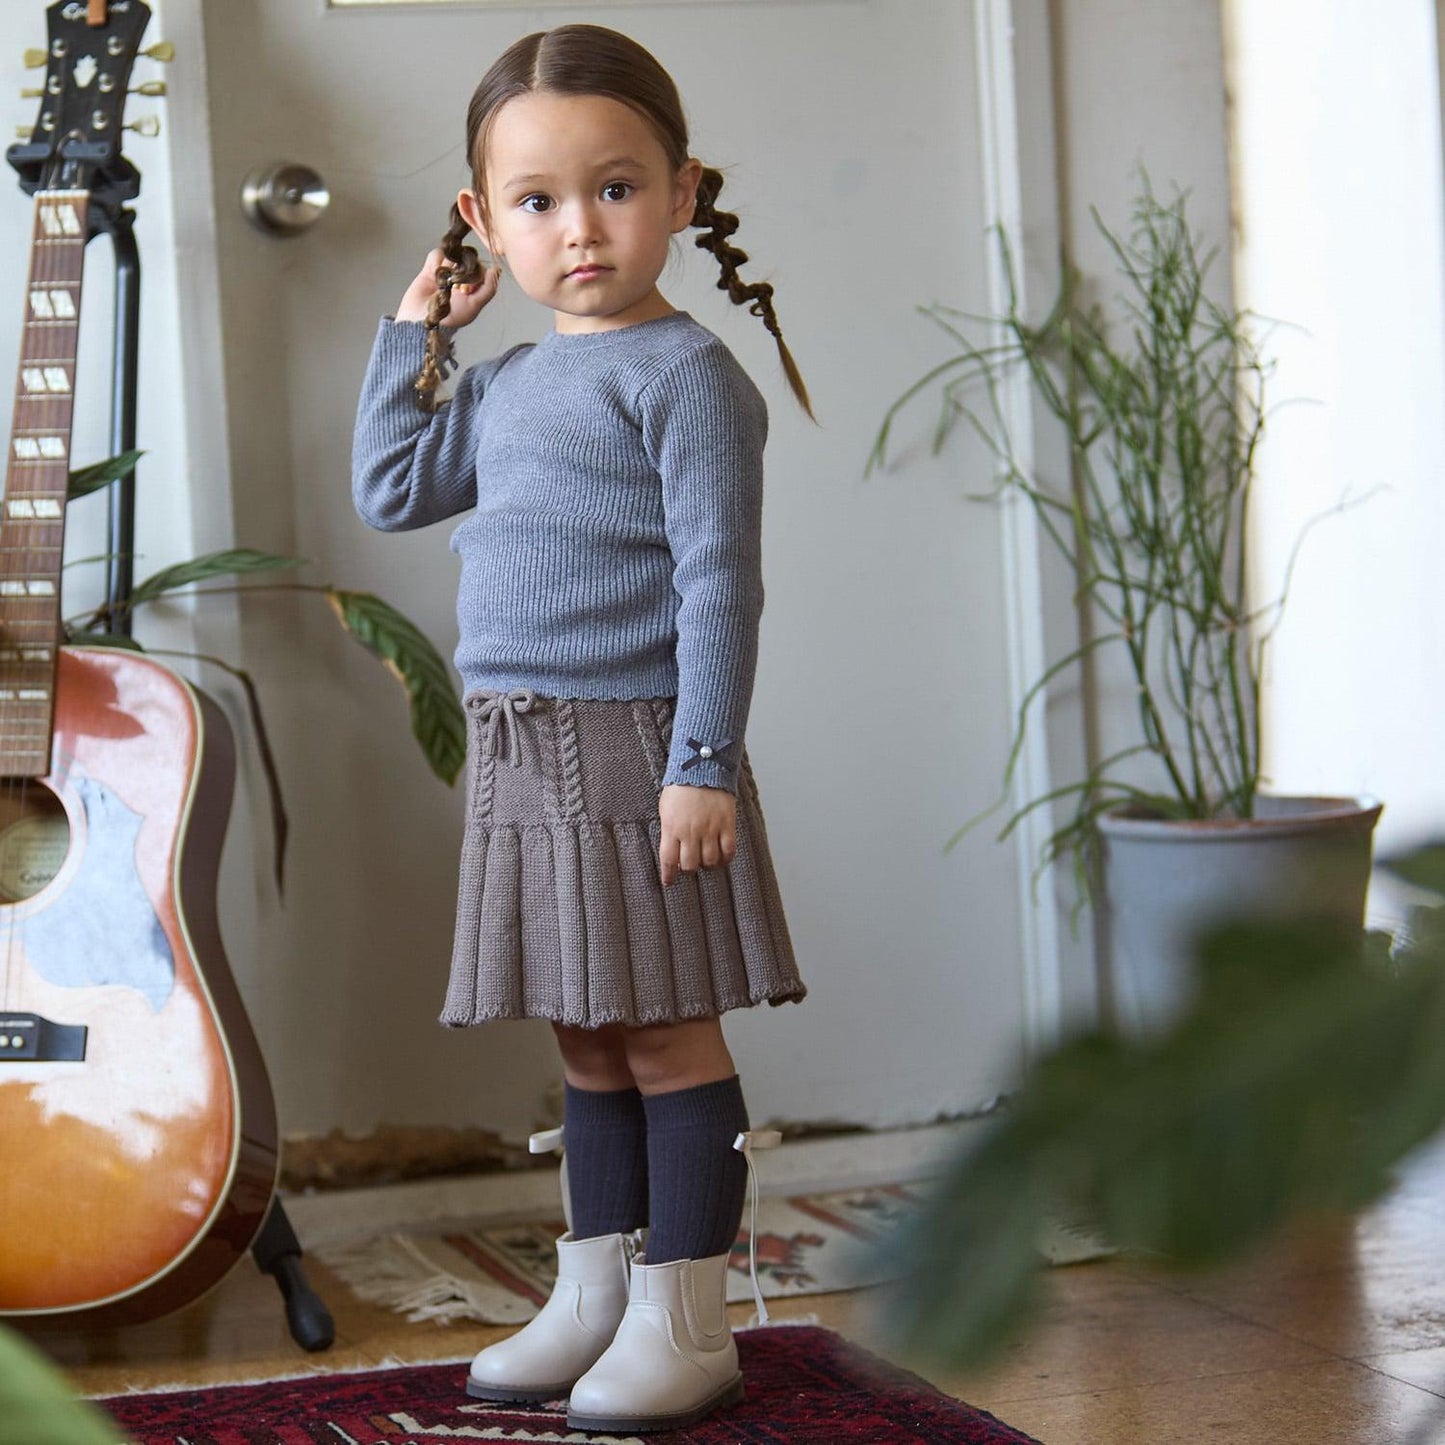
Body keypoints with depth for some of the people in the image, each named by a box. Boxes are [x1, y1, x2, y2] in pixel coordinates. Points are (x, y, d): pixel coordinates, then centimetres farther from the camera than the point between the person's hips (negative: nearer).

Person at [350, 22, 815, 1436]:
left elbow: (718, 580, -14)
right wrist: (413, 330, 18)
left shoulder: (683, 373, -9)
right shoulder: (505, 385, 14)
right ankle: (593, 1296, 25)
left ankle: (683, 1320, 8)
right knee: (586, 1044, 15)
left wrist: (702, 763, -19)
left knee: (668, 1035, 0)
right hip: (518, 756, 8)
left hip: (632, 749, -8)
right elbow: (389, 491, 22)